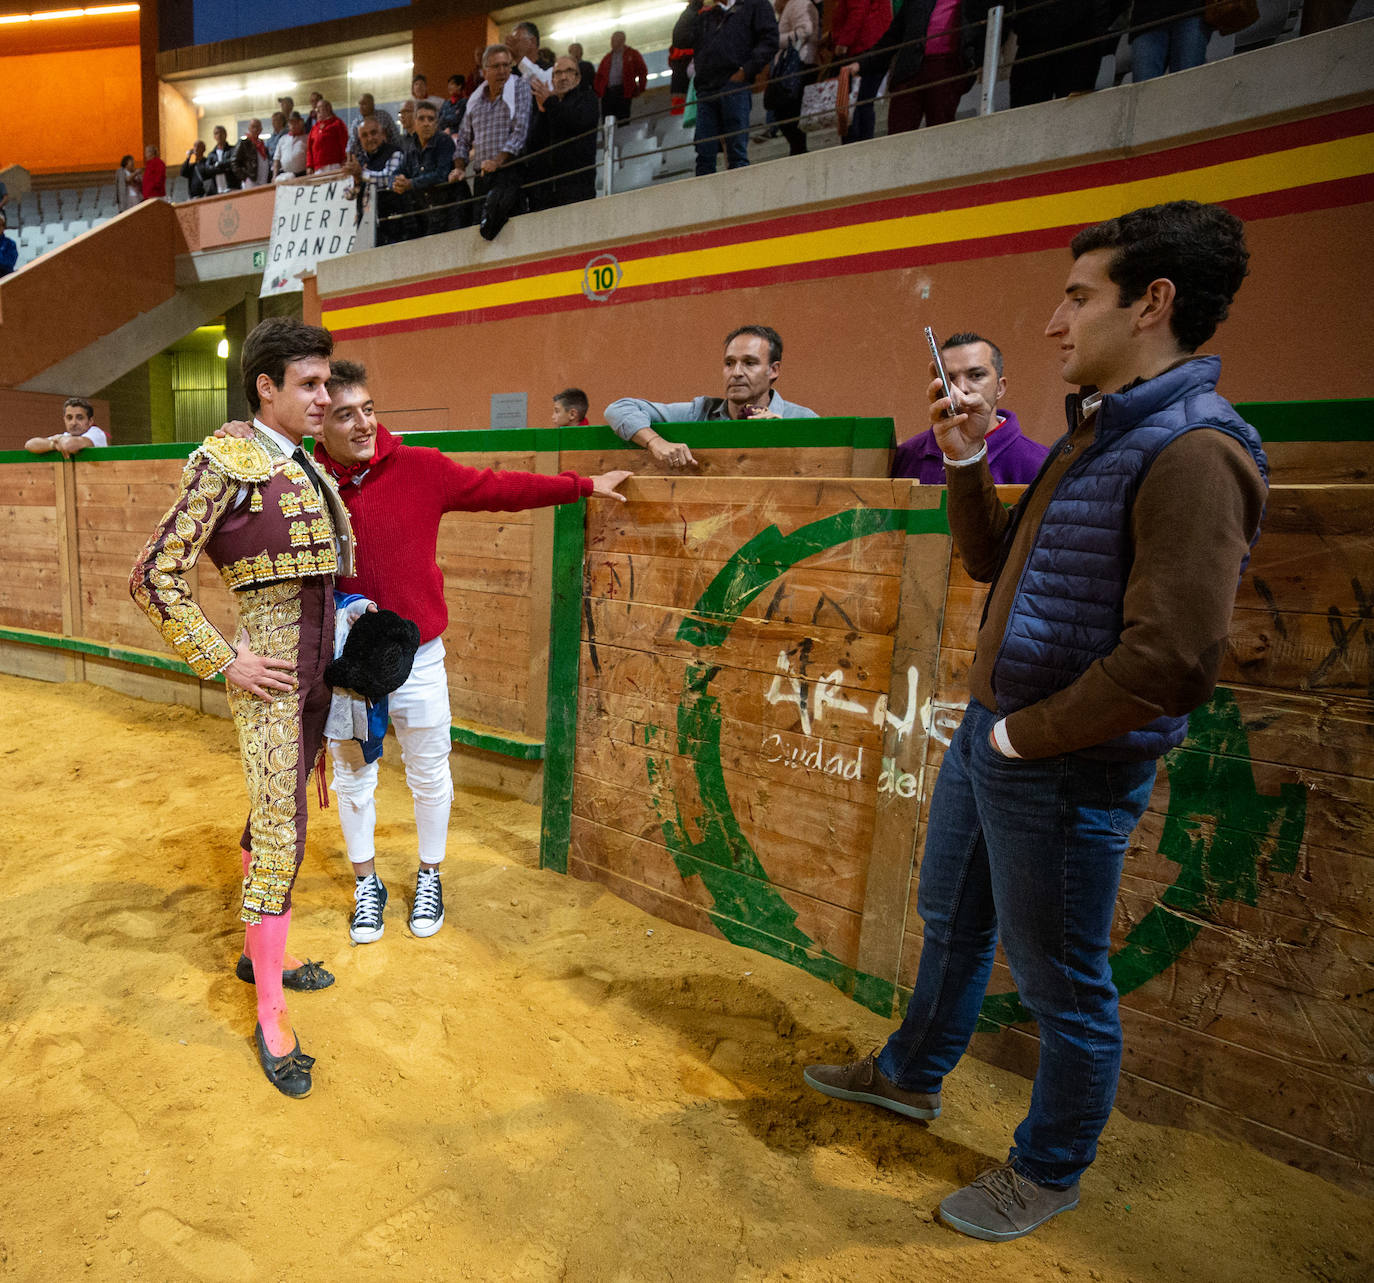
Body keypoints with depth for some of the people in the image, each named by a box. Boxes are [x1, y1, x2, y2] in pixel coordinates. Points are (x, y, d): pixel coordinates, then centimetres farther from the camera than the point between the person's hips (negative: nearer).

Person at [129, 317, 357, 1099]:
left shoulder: (311, 470, 11)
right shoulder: (227, 465, -11)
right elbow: (155, 576, -13)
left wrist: (339, 664, 14)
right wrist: (223, 661, -13)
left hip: (319, 668, 8)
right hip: (270, 673, -7)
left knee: (274, 819, 19)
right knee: (282, 838, -4)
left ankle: (261, 951, 37)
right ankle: (272, 1019, 10)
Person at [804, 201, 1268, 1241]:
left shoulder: (1193, 450, -20)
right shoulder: (1098, 432, 11)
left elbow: (1170, 661, -28)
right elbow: (992, 560, 16)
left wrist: (1023, 736, -17)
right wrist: (966, 461, 3)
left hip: (1065, 770, -9)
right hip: (989, 737, 10)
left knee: (1061, 984, 11)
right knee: (952, 920, 25)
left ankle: (1048, 1174, 38)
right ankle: (911, 1076, 49)